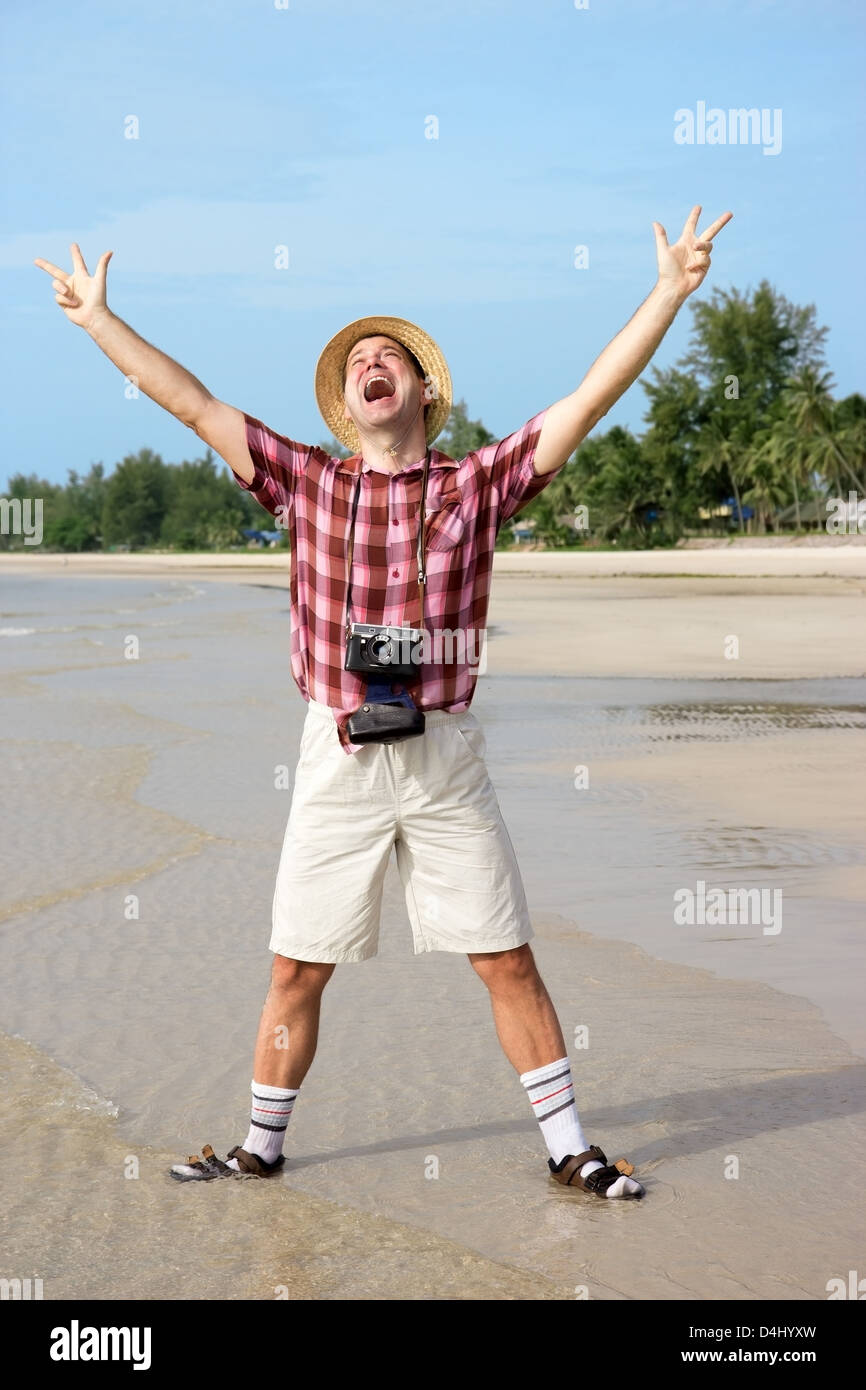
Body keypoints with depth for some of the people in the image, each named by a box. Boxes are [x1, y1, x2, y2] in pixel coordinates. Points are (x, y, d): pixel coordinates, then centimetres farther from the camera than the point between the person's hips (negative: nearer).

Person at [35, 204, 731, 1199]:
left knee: (507, 962, 3)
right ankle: (262, 1145, 23)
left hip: (444, 760, -1)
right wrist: (99, 320, 7)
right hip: (337, 761, 1)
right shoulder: (308, 484, 5)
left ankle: (568, 1147, 14)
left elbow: (591, 399, -5)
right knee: (297, 969, 7)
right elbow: (195, 405, 6)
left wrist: (669, 292, -11)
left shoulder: (478, 484, 1)